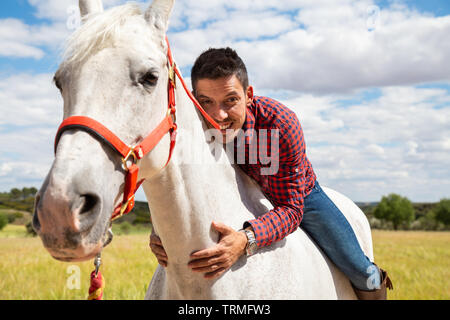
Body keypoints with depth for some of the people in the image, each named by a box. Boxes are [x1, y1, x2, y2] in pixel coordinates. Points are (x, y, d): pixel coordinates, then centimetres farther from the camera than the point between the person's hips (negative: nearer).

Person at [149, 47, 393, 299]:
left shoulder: (281, 123, -37)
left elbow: (290, 208, -36)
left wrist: (246, 240, -56)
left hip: (299, 196, -2)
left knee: (364, 277, -6)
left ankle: (372, 281, 32)